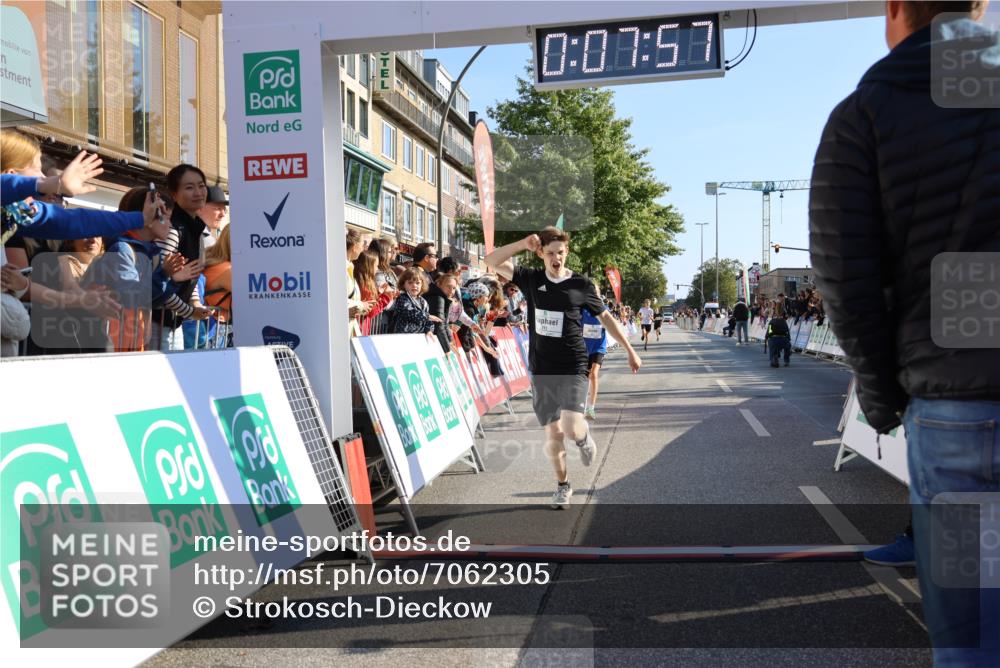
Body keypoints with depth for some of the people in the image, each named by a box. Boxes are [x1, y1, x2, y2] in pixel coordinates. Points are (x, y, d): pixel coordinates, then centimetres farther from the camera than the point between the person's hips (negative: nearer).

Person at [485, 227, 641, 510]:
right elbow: (491, 261, -5)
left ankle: (584, 438, 20)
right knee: (553, 431, 8)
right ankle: (563, 485, 27)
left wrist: (630, 351, 10)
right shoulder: (531, 279, 2)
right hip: (541, 370, 2)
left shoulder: (581, 285, -3)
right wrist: (522, 244, -17)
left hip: (573, 369, -2)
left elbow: (605, 317, 8)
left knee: (572, 428, -17)